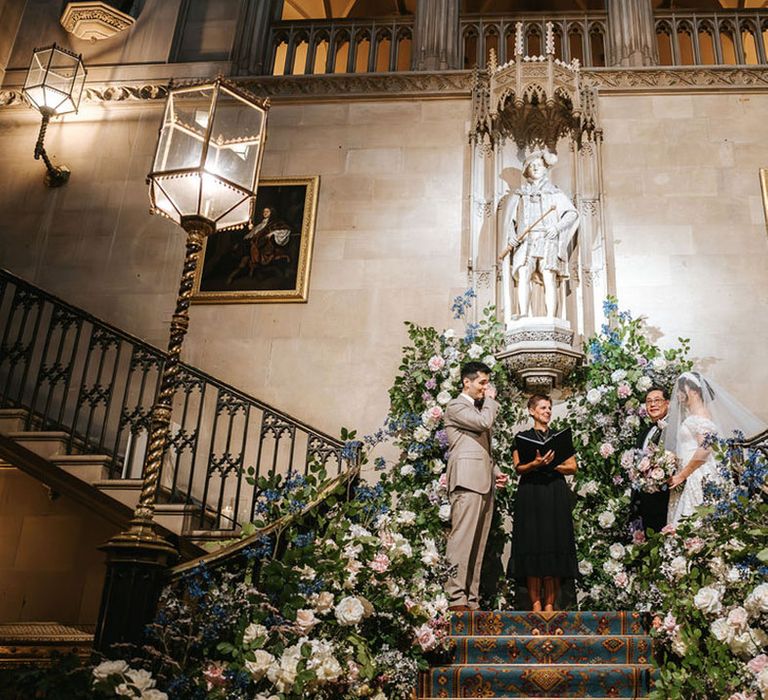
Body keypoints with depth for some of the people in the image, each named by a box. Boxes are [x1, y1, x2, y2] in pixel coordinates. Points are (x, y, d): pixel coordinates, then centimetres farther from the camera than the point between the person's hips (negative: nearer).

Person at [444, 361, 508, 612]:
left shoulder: (479, 408, 27)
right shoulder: (456, 406, 0)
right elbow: (484, 422, -16)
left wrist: (495, 471, 17)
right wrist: (490, 400, 1)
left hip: (484, 482, 9)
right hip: (467, 481, -9)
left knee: (478, 544, 5)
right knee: (462, 540, -14)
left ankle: (472, 600, 6)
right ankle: (456, 599, -15)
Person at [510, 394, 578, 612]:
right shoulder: (522, 437, 8)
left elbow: (573, 467, 8)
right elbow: (518, 468, -1)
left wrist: (551, 464, -8)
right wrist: (536, 464, -19)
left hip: (556, 496, 2)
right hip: (530, 496, -2)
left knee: (554, 544, -4)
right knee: (532, 545, -6)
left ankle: (550, 603, -1)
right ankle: (535, 603, -3)